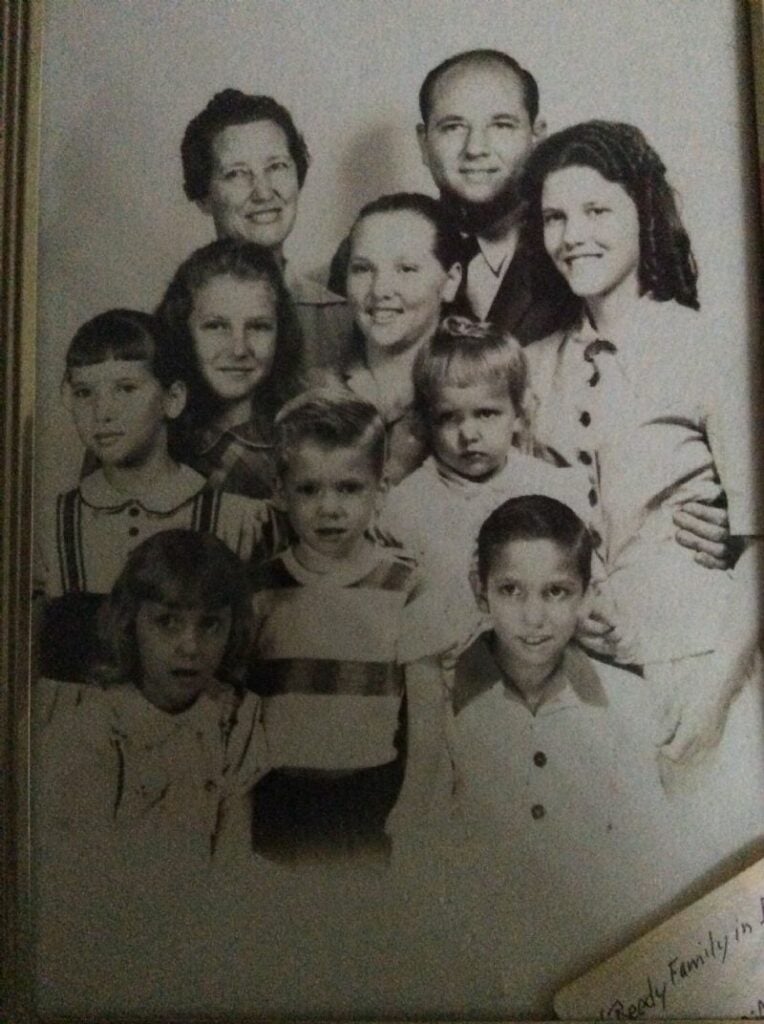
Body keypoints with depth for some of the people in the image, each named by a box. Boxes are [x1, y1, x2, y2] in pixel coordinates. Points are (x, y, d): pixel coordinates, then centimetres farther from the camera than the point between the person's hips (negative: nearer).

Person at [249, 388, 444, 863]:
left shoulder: (408, 588, -8)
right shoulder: (260, 591, -3)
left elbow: (427, 715, -3)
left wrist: (408, 816, -2)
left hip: (372, 800, -1)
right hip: (278, 801, 1)